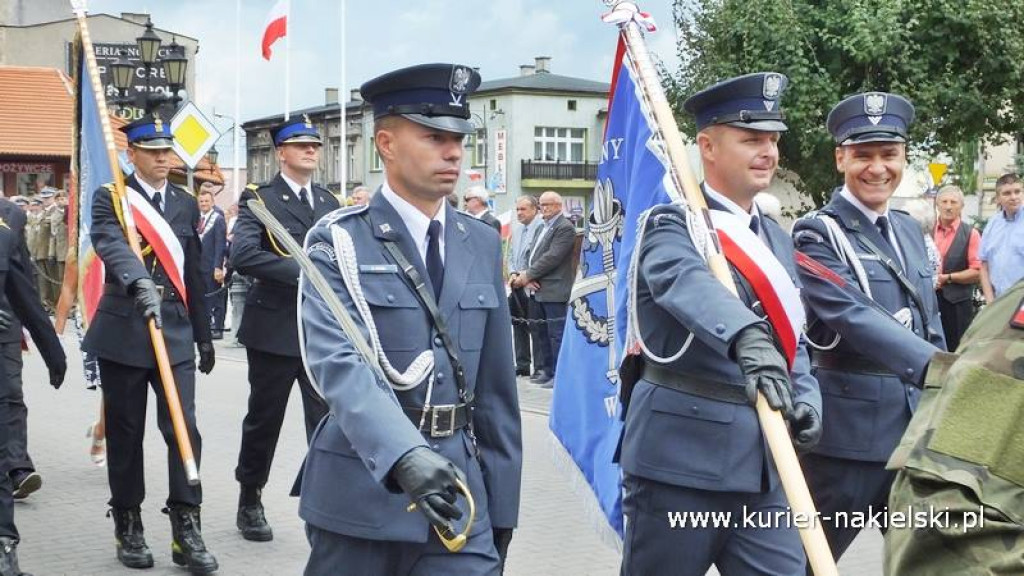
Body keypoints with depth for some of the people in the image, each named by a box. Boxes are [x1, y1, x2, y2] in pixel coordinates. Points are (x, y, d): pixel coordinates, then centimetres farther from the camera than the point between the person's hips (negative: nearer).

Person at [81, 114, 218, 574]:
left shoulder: (186, 204, 12)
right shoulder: (111, 198, -2)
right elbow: (111, 245, -23)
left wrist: (203, 335, 17)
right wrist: (139, 282, -43)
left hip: (176, 330, 3)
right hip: (123, 330, -3)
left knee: (184, 429, -6)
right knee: (125, 433, 6)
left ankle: (186, 530, 0)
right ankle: (128, 526, 19)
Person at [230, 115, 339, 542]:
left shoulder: (330, 203, 13)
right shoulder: (258, 199, -4)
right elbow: (242, 255, -19)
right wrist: (301, 272, -23)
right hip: (275, 328, -3)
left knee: (329, 423, -3)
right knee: (263, 421, 11)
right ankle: (250, 503, 30)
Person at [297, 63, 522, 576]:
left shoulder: (481, 244, 8)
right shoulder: (339, 242, -7)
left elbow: (495, 383, 10)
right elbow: (339, 363, -22)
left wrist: (501, 503, 10)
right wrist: (405, 455, -37)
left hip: (459, 492, 3)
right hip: (361, 492, -3)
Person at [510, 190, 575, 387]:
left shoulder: (565, 228, -10)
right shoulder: (542, 227, 20)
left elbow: (552, 257, -18)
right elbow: (532, 254, 16)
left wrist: (527, 275, -13)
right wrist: (527, 276, -3)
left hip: (554, 291, -9)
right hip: (538, 290, 9)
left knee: (556, 334, -6)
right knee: (541, 332, 14)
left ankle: (558, 374, -2)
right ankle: (548, 371, 22)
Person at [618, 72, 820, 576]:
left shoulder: (777, 240, 16)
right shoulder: (673, 226, -7)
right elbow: (688, 283, -30)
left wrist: (806, 400, 0)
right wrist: (747, 340, -49)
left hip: (764, 465, 6)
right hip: (681, 458, -6)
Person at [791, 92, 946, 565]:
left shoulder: (909, 229, 13)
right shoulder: (818, 233, -10)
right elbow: (852, 315, -25)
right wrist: (938, 368, -37)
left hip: (916, 427, 7)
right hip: (848, 431, -7)